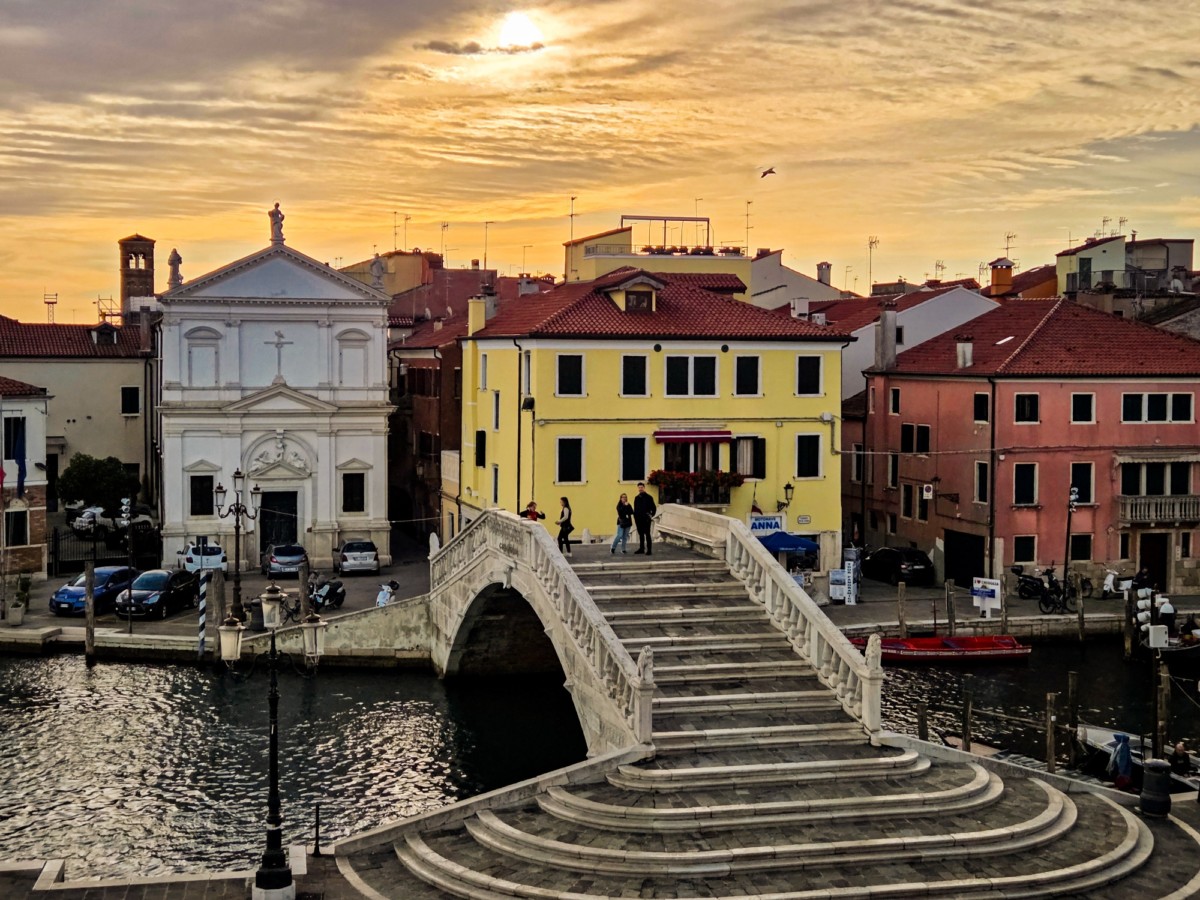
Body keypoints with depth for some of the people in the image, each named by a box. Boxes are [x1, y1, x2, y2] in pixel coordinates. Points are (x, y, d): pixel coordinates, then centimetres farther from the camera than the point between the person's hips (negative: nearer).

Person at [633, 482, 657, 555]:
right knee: (641, 534, 11)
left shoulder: (648, 497, -2)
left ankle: (648, 550, -6)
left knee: (647, 534, -5)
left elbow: (654, 508, -1)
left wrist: (651, 516, -6)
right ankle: (641, 548, 17)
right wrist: (635, 516, 8)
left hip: (646, 519, -5)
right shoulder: (636, 498, 13)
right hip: (638, 519, 5)